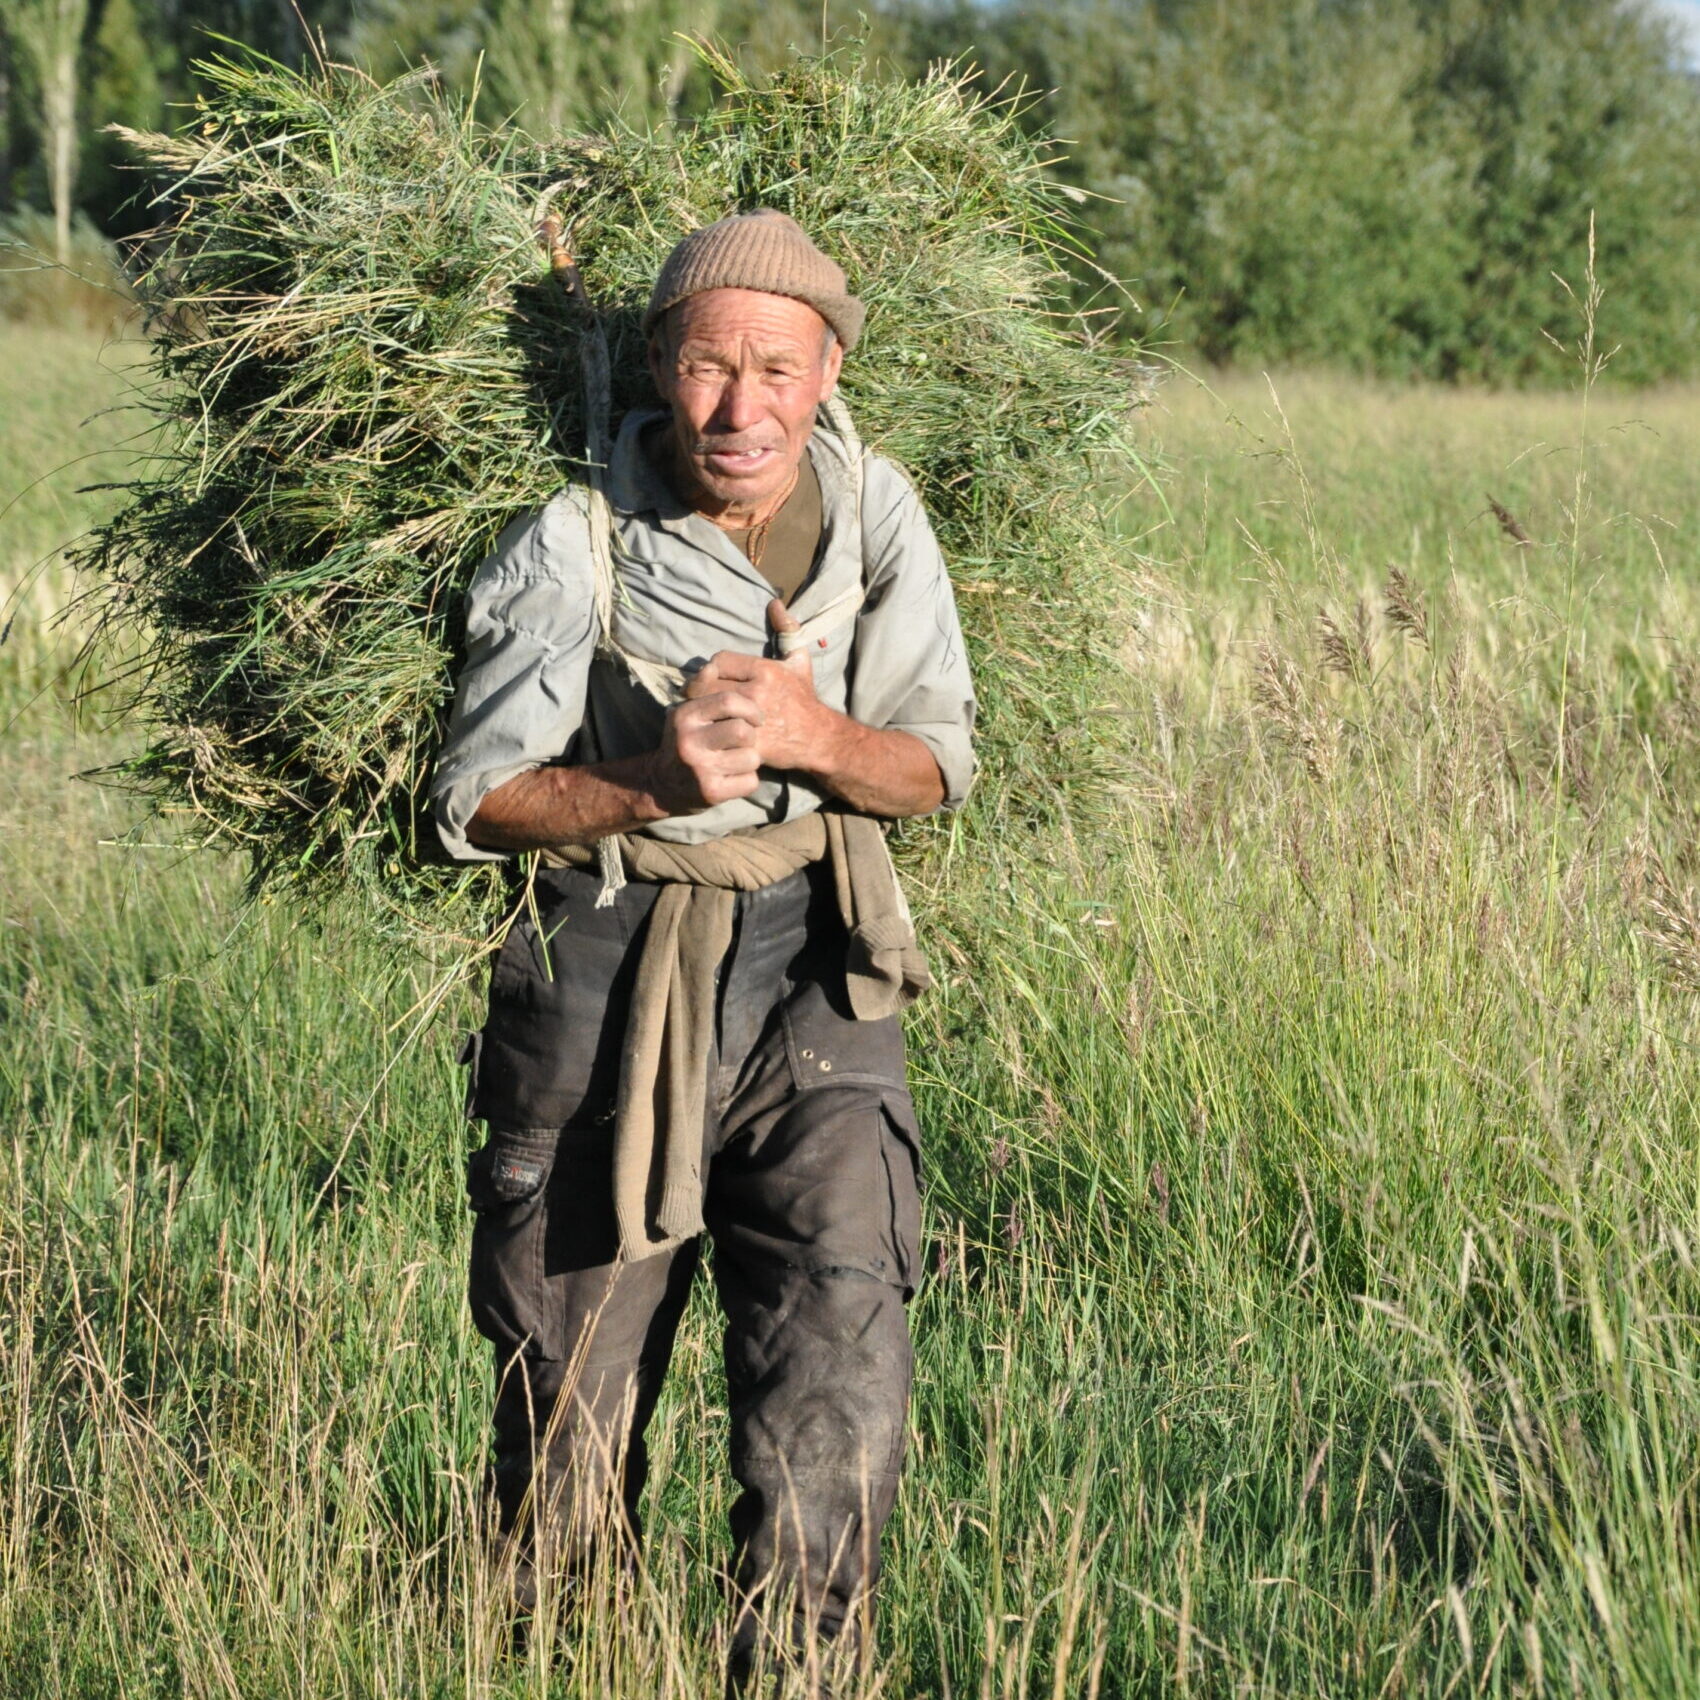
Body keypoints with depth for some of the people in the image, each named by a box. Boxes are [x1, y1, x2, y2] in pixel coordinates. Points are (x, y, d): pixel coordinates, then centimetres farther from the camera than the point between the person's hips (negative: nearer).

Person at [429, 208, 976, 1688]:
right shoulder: (575, 544, -11)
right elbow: (476, 798, -5)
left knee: (843, 1323, -15)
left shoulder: (875, 514, -2)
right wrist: (651, 783, -23)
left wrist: (812, 736, -19)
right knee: (571, 1388, 6)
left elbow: (937, 767, 2)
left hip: (811, 969, 2)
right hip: (606, 971, -1)